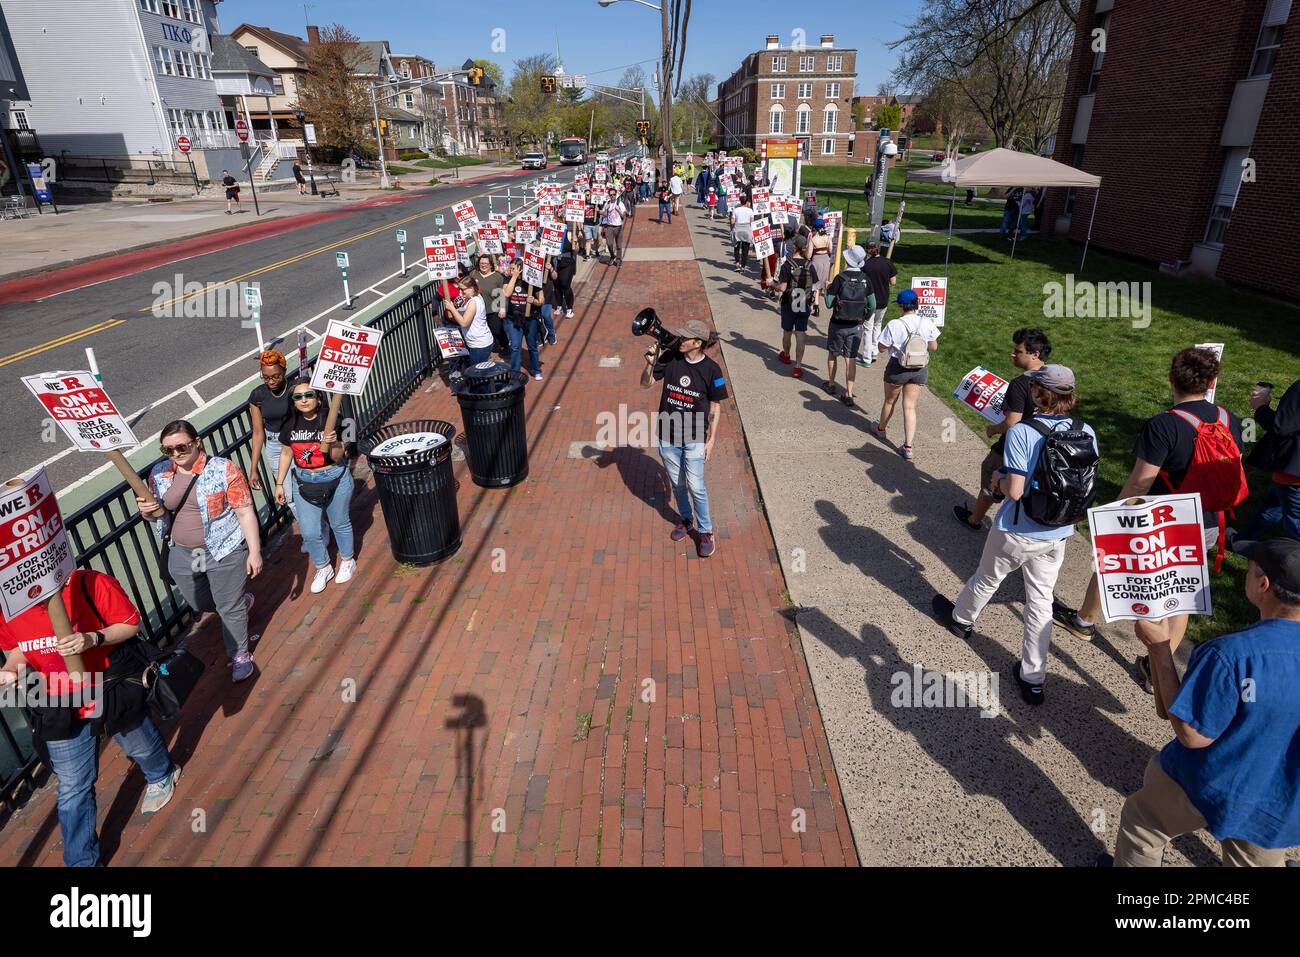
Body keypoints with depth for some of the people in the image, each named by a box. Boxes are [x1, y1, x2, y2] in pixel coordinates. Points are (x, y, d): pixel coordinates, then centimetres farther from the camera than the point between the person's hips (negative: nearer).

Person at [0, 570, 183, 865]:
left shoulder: (89, 584, -25)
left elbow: (131, 624, -15)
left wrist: (93, 638, -32)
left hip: (113, 692, -3)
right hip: (62, 710, 3)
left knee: (140, 747, 25)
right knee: (72, 790, 11)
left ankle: (161, 776, 60)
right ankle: (80, 861, 29)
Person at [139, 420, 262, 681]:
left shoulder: (224, 470, -16)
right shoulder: (159, 474, 0)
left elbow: (245, 512, -14)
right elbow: (161, 514, 11)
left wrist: (254, 551, -14)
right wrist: (152, 512, -14)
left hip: (225, 552, -6)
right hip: (182, 555, 6)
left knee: (229, 607, 5)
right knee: (200, 603, 22)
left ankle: (240, 654, 27)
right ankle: (241, 599, 51)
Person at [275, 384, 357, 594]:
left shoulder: (331, 420, -17)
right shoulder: (289, 424, -6)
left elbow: (338, 458, -15)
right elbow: (286, 453, 8)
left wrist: (330, 444, -36)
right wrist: (279, 483, 10)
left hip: (336, 479, -3)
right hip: (304, 481, 3)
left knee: (340, 523, 16)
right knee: (309, 532, 6)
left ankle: (347, 560, 41)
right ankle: (323, 568, 30)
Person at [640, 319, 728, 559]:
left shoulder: (711, 369, -12)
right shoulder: (670, 357, -5)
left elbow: (715, 407, -4)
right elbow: (645, 384, 1)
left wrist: (711, 440, -5)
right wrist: (650, 365, -19)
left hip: (694, 438, -3)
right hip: (668, 435, 3)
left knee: (695, 486, -5)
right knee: (677, 483, 16)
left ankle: (706, 531, 14)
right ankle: (686, 520, 40)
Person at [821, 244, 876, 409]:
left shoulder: (840, 278, -14)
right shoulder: (865, 279, -3)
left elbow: (829, 303, -11)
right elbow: (872, 305, 0)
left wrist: (827, 289, 7)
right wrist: (863, 318, 18)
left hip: (838, 325, -2)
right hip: (856, 326, 3)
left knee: (833, 355, 18)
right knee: (850, 359, 6)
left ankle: (830, 385, 33)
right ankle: (848, 395, 4)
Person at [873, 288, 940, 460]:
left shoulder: (894, 325, -17)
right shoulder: (926, 323, -7)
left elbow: (882, 349, -9)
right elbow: (934, 347, 4)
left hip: (898, 367, -2)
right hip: (920, 369, 3)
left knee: (890, 401, 21)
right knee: (910, 407, 6)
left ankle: (881, 428, 46)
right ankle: (908, 447, 0)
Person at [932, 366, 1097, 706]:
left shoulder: (1022, 433, -23)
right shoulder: (1086, 434, -6)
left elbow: (1014, 490, -24)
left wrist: (999, 477, -4)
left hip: (1016, 534, -4)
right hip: (1058, 535, 5)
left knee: (986, 579, 22)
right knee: (1041, 601, 14)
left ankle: (961, 618, 50)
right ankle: (1033, 679, 22)